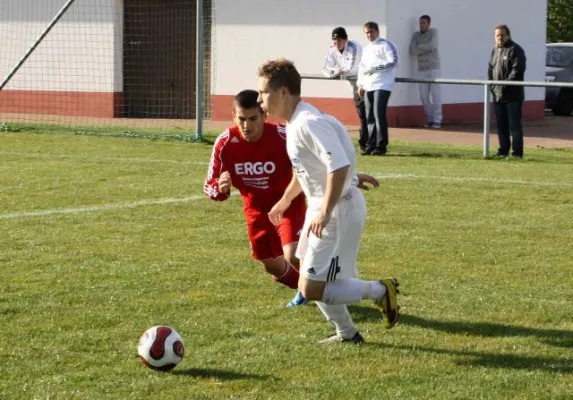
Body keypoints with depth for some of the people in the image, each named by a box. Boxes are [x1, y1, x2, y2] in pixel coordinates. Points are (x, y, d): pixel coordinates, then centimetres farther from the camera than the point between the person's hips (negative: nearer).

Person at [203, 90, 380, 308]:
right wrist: (220, 187, -36)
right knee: (271, 265, 16)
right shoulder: (224, 144, -21)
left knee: (293, 256, -24)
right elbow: (210, 186, -12)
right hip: (256, 209, 4)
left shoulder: (283, 137, -28)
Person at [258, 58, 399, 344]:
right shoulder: (294, 123, 9)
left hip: (339, 210, -10)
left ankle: (379, 291, 3)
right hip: (321, 206, 10)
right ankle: (347, 333, 35)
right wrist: (285, 200, 37)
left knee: (311, 289, -11)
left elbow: (339, 166, -32)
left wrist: (324, 213, -30)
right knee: (314, 280, 21)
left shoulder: (308, 124, -23)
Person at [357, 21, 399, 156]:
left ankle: (381, 146, -10)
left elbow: (393, 61, -12)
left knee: (379, 114, -13)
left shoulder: (386, 45, -2)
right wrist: (360, 84, 14)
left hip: (382, 85, -7)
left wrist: (375, 68, -18)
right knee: (369, 116, 5)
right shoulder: (366, 48, 21)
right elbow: (362, 67, 25)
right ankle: (371, 145, 10)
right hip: (368, 86, 7)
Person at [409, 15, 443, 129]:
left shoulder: (433, 32, 2)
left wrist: (419, 47, -4)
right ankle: (430, 119, 13)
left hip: (433, 68, -4)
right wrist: (426, 49, -10)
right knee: (424, 97, 2)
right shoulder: (416, 35, 11)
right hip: (421, 69, 4)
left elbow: (432, 45, -15)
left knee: (436, 95, -5)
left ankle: (437, 120, -4)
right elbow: (412, 50, -3)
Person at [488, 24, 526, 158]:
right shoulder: (495, 50, 17)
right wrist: (492, 84, 5)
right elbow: (490, 69, 21)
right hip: (498, 95, 8)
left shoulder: (515, 50, -8)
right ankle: (503, 150, 19)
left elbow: (517, 70, -17)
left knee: (514, 124, -7)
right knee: (501, 125, 11)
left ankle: (517, 152, -7)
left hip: (513, 95, -8)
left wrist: (505, 84, -20)